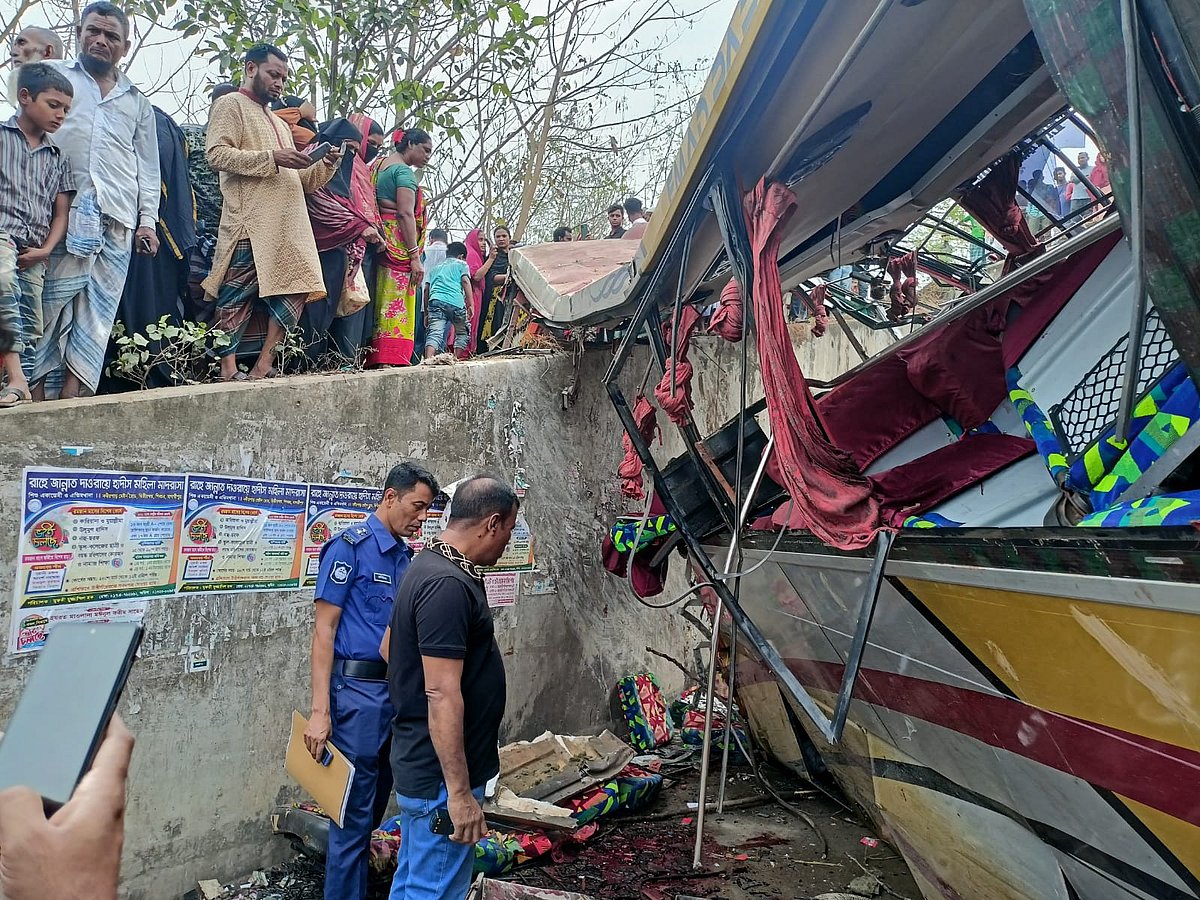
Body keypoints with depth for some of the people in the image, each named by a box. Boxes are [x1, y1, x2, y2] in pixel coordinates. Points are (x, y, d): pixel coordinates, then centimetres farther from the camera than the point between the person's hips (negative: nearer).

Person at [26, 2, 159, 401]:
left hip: (117, 219, 2)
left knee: (97, 309, -5)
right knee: (51, 301, -8)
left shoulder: (137, 102, 24)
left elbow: (148, 164, 20)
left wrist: (148, 219, 9)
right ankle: (37, 395, -8)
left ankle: (70, 398, -6)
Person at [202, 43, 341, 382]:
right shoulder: (231, 104, 6)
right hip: (250, 224, -8)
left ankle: (263, 366, 1)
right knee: (238, 296, -9)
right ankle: (229, 370, -7)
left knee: (294, 290, -2)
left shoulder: (279, 123, 31)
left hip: (289, 227, 8)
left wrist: (326, 165, 8)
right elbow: (217, 154, -10)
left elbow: (300, 180, 28)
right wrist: (272, 158, -15)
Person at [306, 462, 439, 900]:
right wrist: (320, 710, -16)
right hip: (358, 689, -7)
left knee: (376, 805, 16)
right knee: (354, 811, 1)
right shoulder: (350, 546, -10)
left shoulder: (405, 555, 12)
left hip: (398, 690, 7)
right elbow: (325, 629, -12)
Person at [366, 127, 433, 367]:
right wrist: (415, 257, -18)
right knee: (397, 305, -11)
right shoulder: (404, 171, -5)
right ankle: (392, 358, -16)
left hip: (380, 244, 9)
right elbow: (405, 214, -15)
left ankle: (373, 357, 6)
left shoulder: (378, 164, 23)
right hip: (398, 246, -9)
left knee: (381, 302, 7)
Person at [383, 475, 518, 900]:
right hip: (441, 773, -10)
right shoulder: (449, 584, -24)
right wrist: (459, 792, -24)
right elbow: (443, 695, -27)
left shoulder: (429, 566, 8)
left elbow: (389, 646, 21)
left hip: (419, 763, 10)